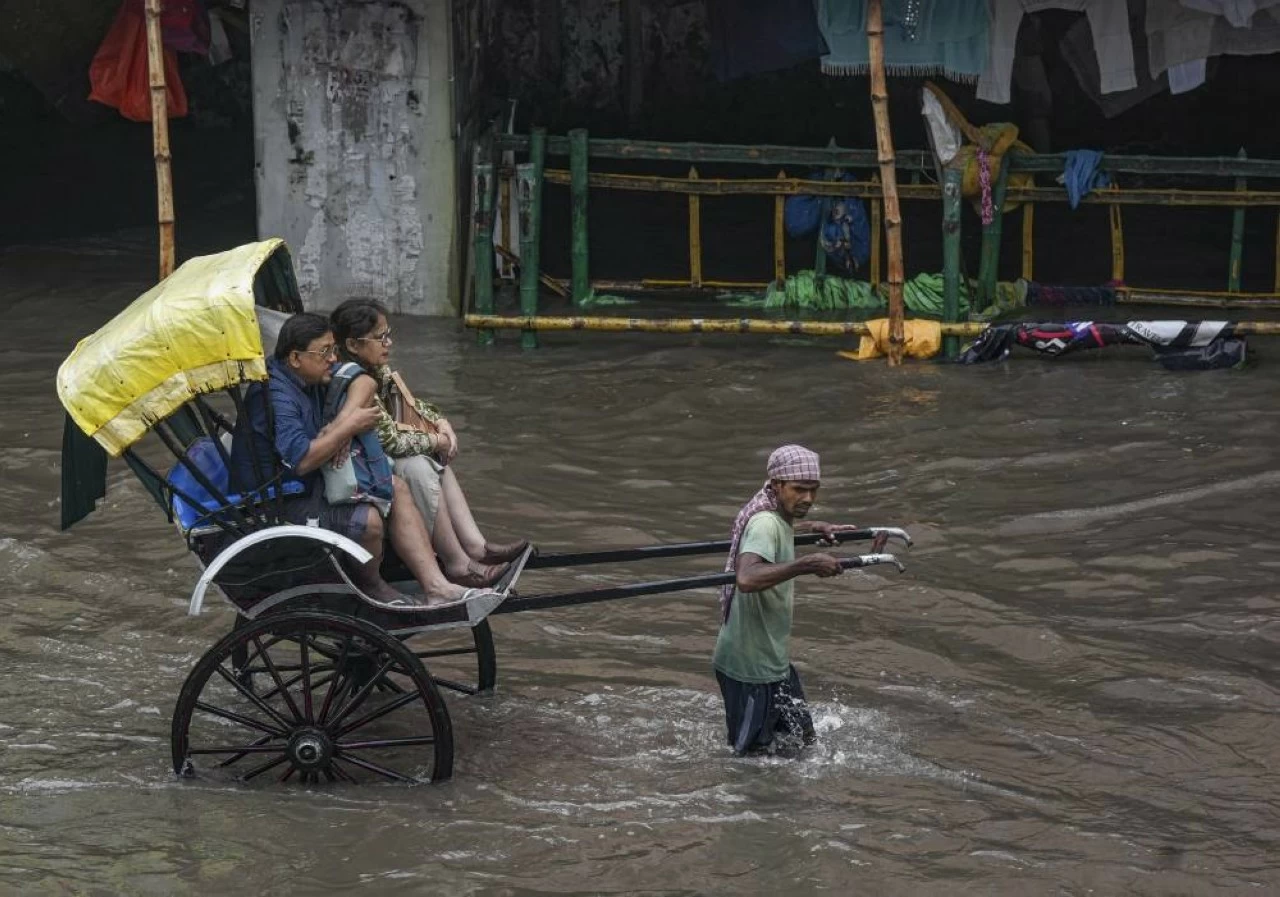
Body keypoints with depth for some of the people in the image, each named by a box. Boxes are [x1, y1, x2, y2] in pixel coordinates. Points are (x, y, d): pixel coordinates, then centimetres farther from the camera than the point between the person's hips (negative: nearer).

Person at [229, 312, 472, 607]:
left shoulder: (309, 378, 7)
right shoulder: (274, 396, -23)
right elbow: (300, 459, -33)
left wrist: (341, 424, -2)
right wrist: (348, 428, -21)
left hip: (310, 486, 11)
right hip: (278, 505, -11)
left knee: (396, 488, 4)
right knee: (368, 520, -28)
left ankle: (436, 586, -2)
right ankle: (371, 585, 5)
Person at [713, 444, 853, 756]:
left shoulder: (778, 517, 7)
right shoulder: (765, 524, -23)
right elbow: (746, 578, -43)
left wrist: (816, 527, 29)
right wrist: (806, 565, -45)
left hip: (773, 659, 10)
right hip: (749, 665, -10)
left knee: (803, 742, 19)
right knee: (753, 754, 1)